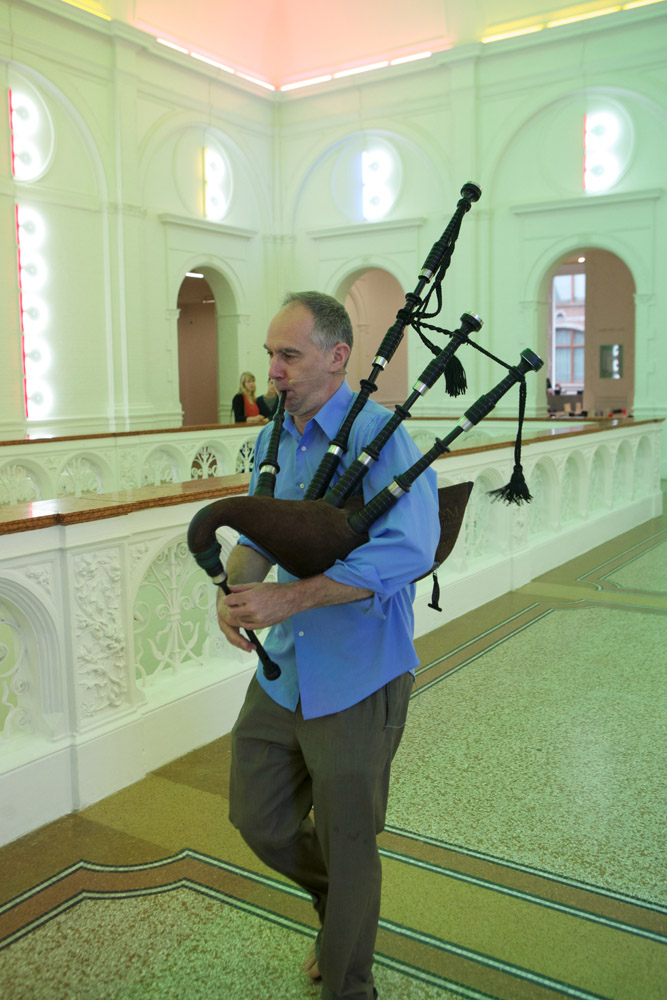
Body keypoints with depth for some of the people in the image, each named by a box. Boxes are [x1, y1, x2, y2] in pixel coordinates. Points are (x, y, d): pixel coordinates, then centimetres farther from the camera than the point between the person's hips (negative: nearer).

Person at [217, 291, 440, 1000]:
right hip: (283, 669, 7)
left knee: (346, 848, 10)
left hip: (355, 682, -7)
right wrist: (234, 588, -12)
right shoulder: (273, 440, 6)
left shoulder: (379, 438, -18)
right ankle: (339, 904, 48)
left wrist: (288, 598, -30)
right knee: (256, 818, 18)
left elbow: (409, 550, -29)